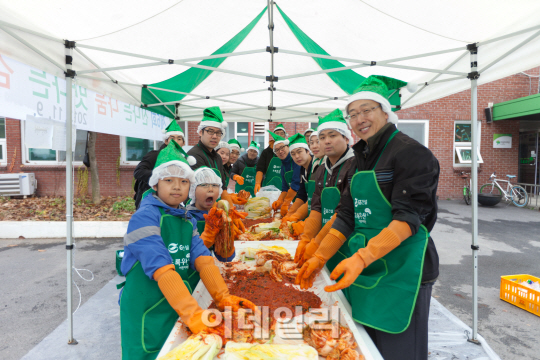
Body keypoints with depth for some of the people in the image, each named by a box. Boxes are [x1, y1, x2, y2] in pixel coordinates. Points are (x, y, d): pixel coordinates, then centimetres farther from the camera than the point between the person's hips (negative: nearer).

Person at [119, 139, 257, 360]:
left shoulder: (187, 220, 6)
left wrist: (222, 297, -17)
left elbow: (202, 259, -5)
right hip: (146, 315, -6)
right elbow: (162, 270, -26)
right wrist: (192, 313, -33)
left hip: (177, 312, 6)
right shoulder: (144, 217, -16)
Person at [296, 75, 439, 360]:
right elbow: (346, 217, 8)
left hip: (401, 269, -7)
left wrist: (361, 257, -29)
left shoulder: (412, 153, -11)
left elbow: (407, 219, -20)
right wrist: (319, 258, 1)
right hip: (364, 267, 7)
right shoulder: (361, 159, 11)